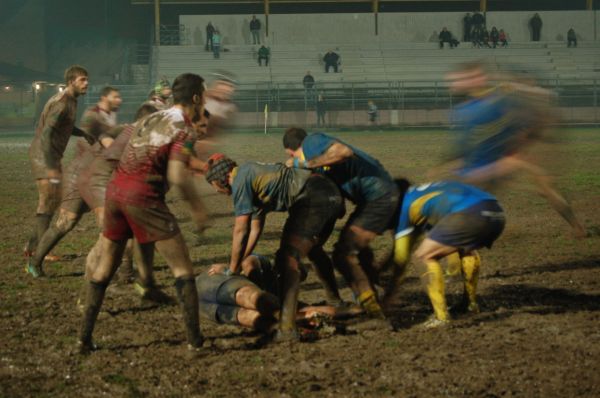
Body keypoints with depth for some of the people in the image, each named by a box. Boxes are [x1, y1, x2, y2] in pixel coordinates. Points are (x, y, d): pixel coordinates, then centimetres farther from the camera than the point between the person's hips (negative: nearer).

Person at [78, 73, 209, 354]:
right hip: (143, 197, -7)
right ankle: (195, 340, 2)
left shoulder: (152, 118, 18)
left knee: (105, 268, 17)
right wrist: (196, 205, -4)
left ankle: (84, 338, 16)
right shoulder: (184, 131, -5)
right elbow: (177, 175, -16)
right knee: (182, 268, 3)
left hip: (115, 189, 7)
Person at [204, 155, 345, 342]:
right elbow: (255, 229, 29)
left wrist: (232, 270, 4)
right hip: (331, 195, 10)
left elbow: (241, 231, -6)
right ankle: (335, 302, 52)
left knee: (288, 259, -13)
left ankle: (287, 327, -24)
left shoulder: (241, 180, -5)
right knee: (313, 249, 33)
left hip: (313, 198, -10)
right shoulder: (253, 174, 25)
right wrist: (239, 264, 30)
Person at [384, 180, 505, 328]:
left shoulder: (407, 202, 19)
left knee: (424, 256, 5)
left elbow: (401, 254, 20)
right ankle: (471, 303, 40)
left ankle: (441, 316, -3)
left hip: (470, 215, -8)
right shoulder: (429, 190, 40)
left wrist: (392, 286, 33)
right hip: (497, 212, 8)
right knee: (467, 250, 37)